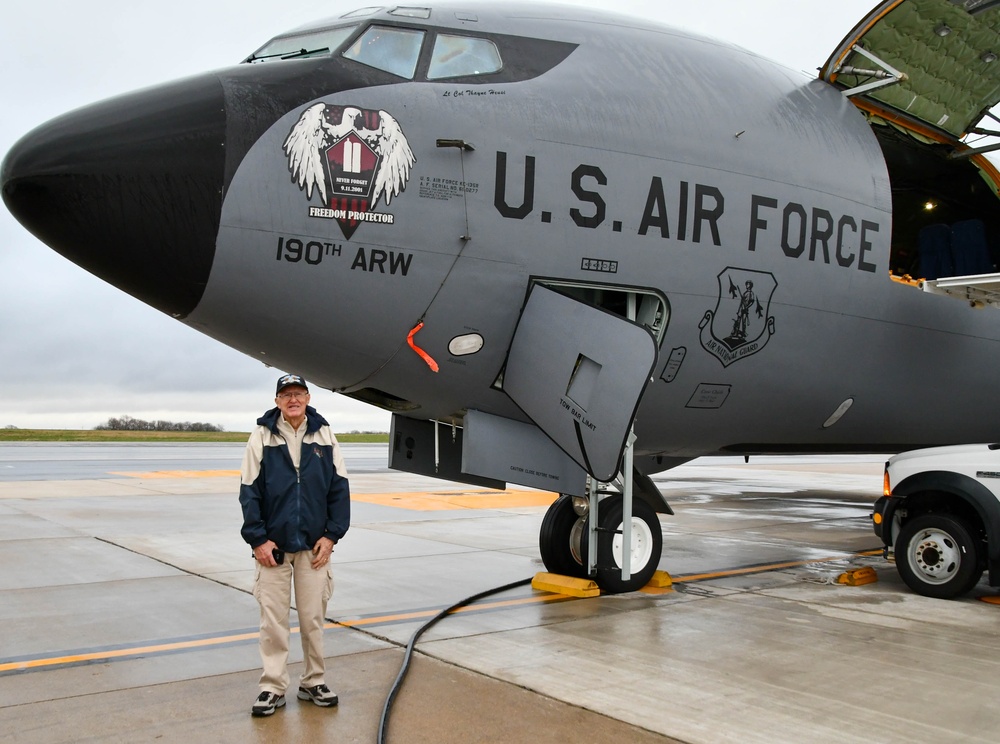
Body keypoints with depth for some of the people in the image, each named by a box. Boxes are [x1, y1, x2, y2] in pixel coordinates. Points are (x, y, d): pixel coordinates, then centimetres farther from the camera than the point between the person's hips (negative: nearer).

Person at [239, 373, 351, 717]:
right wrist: (258, 539, -8)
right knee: (273, 619, 5)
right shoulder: (262, 437, -1)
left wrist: (331, 535, -3)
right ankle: (273, 687, 16)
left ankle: (313, 682, 22)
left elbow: (339, 488, 3)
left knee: (313, 617, 8)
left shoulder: (324, 435, 2)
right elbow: (249, 492, -2)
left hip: (314, 545, 1)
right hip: (273, 545, -1)